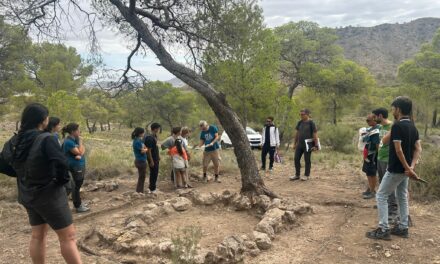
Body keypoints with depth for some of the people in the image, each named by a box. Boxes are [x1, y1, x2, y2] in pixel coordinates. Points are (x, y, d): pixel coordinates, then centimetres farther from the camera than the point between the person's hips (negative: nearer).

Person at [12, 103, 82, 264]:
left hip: (27, 195, 8)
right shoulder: (45, 139, -21)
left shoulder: (16, 140, 2)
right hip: (49, 194, -8)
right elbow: (60, 163, -32)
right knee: (68, 237, 1)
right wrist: (62, 180, -14)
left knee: (38, 235, 20)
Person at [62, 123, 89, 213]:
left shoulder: (76, 139, 6)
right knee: (76, 186, 1)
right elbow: (79, 152, -21)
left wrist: (80, 155, -20)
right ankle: (78, 206, 11)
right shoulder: (68, 142, -20)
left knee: (78, 185, 19)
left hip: (80, 165, 9)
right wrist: (80, 141, -13)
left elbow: (83, 149, 1)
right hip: (75, 166, -9)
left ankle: (78, 202, 33)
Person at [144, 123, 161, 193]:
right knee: (153, 173, 1)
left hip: (156, 158, 9)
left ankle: (152, 186, 31)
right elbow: (149, 150, -22)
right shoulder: (150, 138, -23)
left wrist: (158, 156, 21)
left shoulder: (155, 136, 6)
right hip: (152, 159, -9)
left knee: (155, 173, 18)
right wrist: (151, 161, -20)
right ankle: (152, 189, 13)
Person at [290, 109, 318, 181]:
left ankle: (306, 175, 15)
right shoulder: (300, 122, 8)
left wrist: (316, 145, -14)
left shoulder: (311, 123, -8)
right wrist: (295, 143, 13)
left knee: (307, 160, 3)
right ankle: (297, 175, 16)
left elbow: (315, 134, -10)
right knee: (296, 159, 5)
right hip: (299, 144, 6)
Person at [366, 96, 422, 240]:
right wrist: (411, 167, -4)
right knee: (402, 197, 17)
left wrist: (407, 168, -16)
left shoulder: (397, 125, -20)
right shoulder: (413, 126, 8)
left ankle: (383, 229, -1)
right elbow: (418, 149, 5)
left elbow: (398, 150, -23)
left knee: (381, 196, -1)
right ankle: (403, 228, 24)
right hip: (405, 169, 9)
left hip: (396, 169, -9)